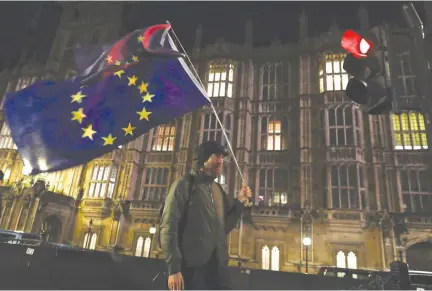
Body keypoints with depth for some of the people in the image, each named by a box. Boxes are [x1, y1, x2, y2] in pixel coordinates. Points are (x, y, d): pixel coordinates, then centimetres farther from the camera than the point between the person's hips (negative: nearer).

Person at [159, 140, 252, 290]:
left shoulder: (218, 190, 14)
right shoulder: (184, 185, -4)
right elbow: (168, 227, -11)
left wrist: (239, 202, 5)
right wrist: (174, 268, -17)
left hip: (219, 266, 6)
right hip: (192, 266, -6)